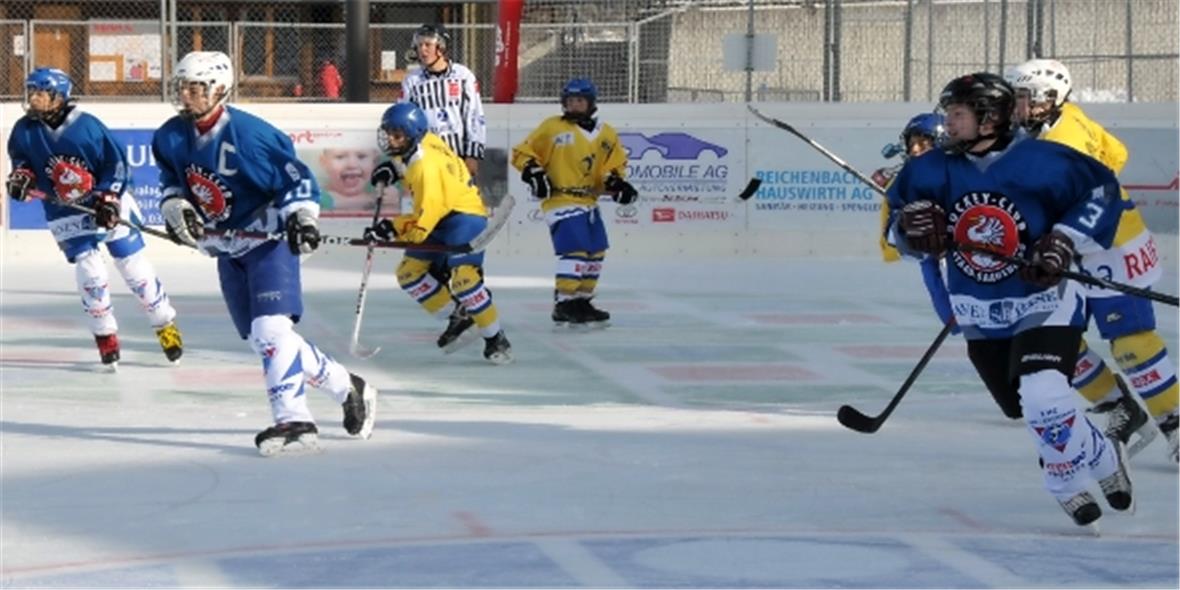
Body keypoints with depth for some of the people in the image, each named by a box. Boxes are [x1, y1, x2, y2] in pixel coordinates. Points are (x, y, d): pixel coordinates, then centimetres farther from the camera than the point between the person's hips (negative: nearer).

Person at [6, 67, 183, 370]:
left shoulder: (87, 126, -18)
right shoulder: (25, 130, -9)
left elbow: (117, 162, -12)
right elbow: (19, 157, 11)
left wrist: (107, 199, -20)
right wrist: (21, 175, -10)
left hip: (109, 206, -2)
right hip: (65, 215, 2)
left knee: (135, 268, 2)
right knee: (89, 271, -9)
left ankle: (166, 325, 18)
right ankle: (105, 335, 8)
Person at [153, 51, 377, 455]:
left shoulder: (248, 133, -21)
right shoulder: (170, 138, -2)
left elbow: (296, 175, -15)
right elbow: (172, 182, 13)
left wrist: (300, 216, -27)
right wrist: (176, 208, -7)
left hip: (268, 238, -7)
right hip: (227, 249, 7)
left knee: (270, 330, -21)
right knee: (261, 340, 9)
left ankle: (293, 420, -21)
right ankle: (345, 388, 23)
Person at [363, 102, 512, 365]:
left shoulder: (427, 168, -30)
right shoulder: (422, 141, -5)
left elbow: (423, 223, -31)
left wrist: (392, 229, -28)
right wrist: (393, 168, 10)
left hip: (465, 216, -10)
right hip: (440, 217, 10)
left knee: (463, 277, -26)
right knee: (409, 272, 7)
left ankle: (495, 338, -12)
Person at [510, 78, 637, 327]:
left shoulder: (606, 135, 9)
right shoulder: (552, 128, -4)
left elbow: (614, 165, 11)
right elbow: (522, 152, 0)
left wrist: (615, 182, -9)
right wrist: (533, 172, -15)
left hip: (588, 202, 7)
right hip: (561, 201, -7)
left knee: (596, 252, 10)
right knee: (576, 250, -18)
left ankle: (581, 300, 24)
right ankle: (564, 305, -15)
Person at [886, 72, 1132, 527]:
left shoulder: (1039, 163, -19)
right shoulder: (933, 172, -7)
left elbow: (1102, 190, -8)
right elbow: (900, 228, 5)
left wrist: (1066, 240, -18)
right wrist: (910, 227, -19)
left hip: (1044, 302, -5)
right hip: (981, 317, 5)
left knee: (1043, 399, -23)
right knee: (1035, 411, 10)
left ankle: (1070, 481, 4)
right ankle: (1100, 455, 35)